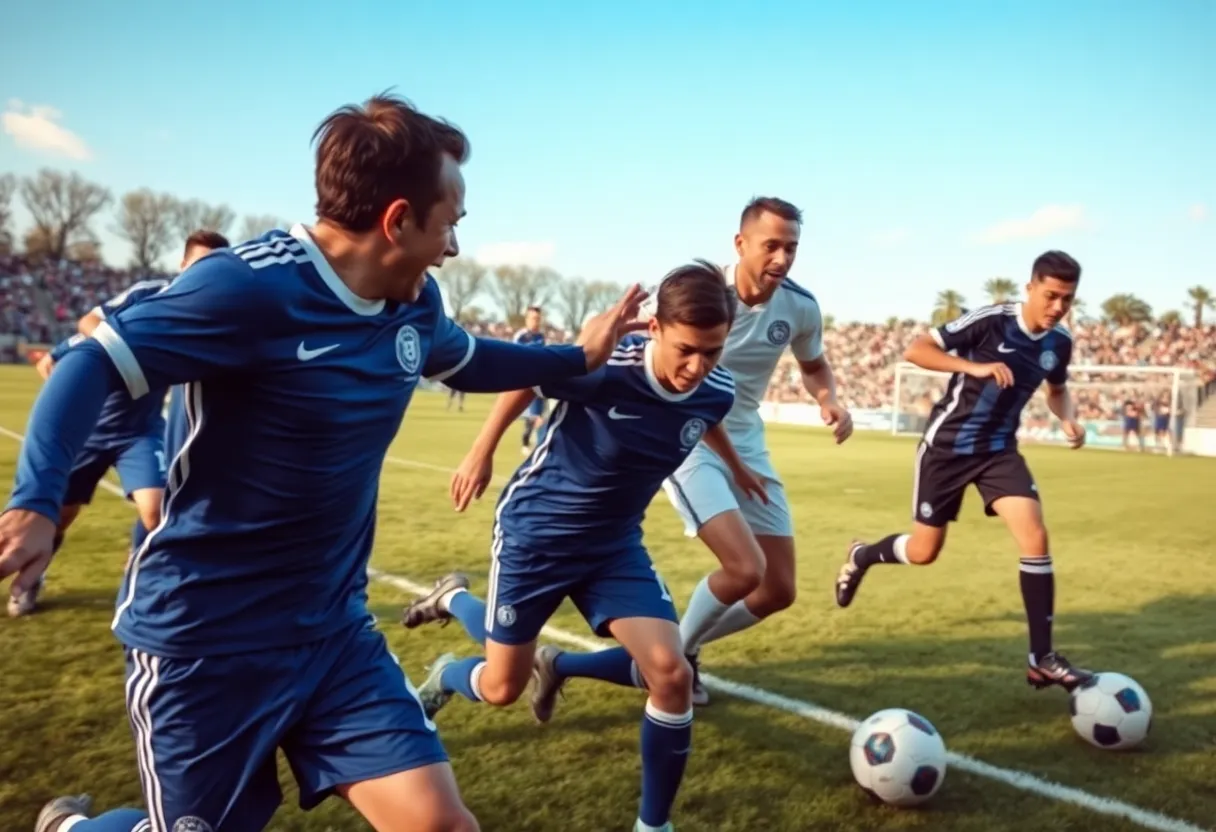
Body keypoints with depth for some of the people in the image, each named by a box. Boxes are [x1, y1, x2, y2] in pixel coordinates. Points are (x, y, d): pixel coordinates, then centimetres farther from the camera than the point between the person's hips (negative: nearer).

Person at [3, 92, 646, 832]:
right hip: (207, 640, -6)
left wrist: (579, 358, 22)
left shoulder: (415, 302, 3)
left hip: (334, 629, 6)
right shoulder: (251, 286, -21)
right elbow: (90, 368, -21)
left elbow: (465, 361, 23)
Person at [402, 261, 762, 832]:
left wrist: (735, 466, 31)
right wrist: (482, 453, -1)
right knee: (501, 688, 7)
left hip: (614, 544, 4)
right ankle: (452, 598, 41)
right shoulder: (599, 367, -29)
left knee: (671, 673, -14)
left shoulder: (716, 393, -14)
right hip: (533, 532, -3)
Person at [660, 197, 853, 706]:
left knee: (779, 591, 6)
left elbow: (813, 364, 14)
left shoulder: (801, 307, -7)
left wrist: (830, 401, -6)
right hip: (687, 442, -6)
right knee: (745, 569, -24)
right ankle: (673, 653, 5)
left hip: (746, 446, 6)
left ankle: (685, 646, 29)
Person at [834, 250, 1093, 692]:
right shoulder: (991, 320, -19)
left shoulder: (1060, 342, -1)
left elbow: (1057, 389, 19)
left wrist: (1069, 419, -3)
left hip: (999, 449, 5)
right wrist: (975, 366, -34)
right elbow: (915, 350, -21)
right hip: (947, 445, -4)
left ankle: (1042, 659, -4)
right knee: (924, 552, 3)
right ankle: (861, 556, 37)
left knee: (1036, 538, -13)